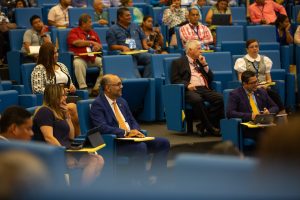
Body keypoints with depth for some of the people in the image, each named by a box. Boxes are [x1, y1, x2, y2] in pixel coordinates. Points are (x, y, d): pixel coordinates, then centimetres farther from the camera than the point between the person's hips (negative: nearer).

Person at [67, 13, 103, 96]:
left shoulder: (93, 32, 22)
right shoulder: (74, 32, 5)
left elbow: (100, 45, 21)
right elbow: (76, 42, -14)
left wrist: (98, 46, -5)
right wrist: (91, 42, -7)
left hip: (93, 58, 5)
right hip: (79, 57, -5)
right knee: (78, 64, -38)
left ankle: (97, 88, -16)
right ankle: (83, 88, -33)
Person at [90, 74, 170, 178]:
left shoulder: (122, 101, 19)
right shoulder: (97, 105, -7)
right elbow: (102, 127, -19)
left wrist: (135, 131, -4)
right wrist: (126, 133, -23)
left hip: (131, 137, 8)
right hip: (114, 142, -8)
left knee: (163, 143, -5)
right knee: (141, 147, -34)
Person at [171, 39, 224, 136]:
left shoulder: (200, 61, 28)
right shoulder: (178, 62, 12)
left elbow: (210, 78, 24)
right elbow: (175, 79, 0)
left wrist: (204, 64, 12)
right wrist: (187, 85, -17)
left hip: (204, 89, 5)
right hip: (190, 90, -5)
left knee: (220, 98, -25)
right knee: (197, 100, -39)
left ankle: (203, 125, -21)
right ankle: (210, 127, -28)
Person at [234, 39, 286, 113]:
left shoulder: (265, 60, 18)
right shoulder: (242, 61, 7)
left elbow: (269, 78, 17)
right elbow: (241, 80, 2)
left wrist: (266, 85, -6)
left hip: (264, 88, 4)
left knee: (273, 93, -33)